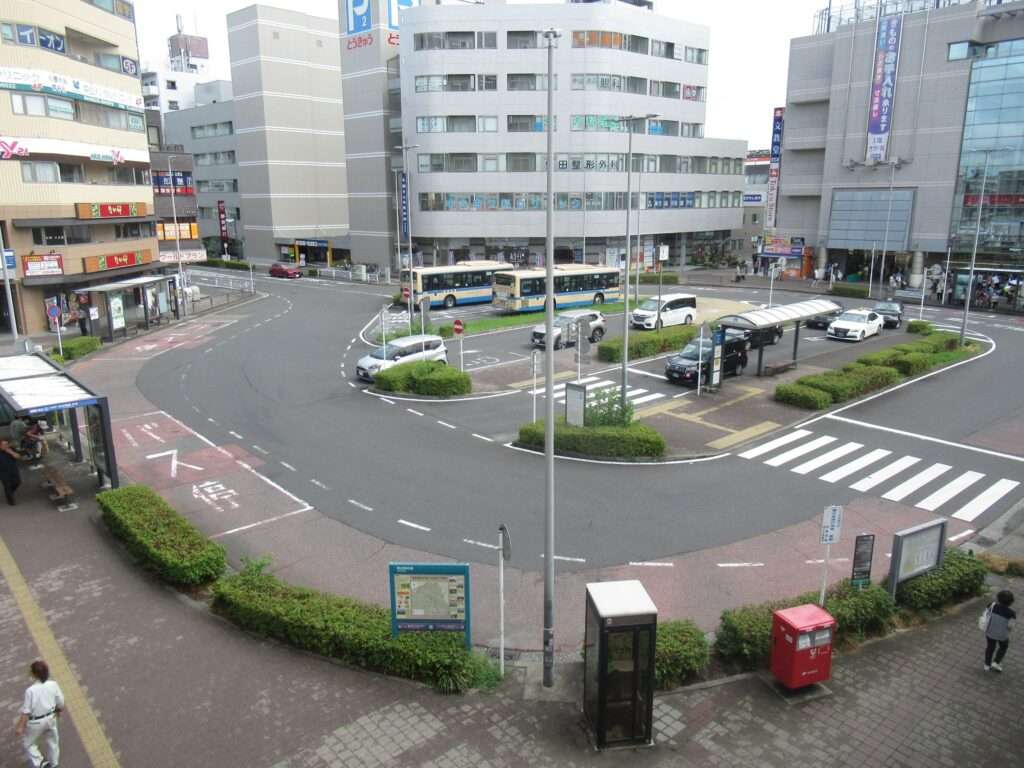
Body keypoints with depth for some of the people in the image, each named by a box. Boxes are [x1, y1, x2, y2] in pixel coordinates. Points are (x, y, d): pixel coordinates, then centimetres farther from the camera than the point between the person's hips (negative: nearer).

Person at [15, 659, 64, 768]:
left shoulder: (31, 690, -28)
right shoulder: (53, 685, -15)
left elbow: (26, 711, -20)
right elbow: (60, 702, -3)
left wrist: (20, 727, -7)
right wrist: (59, 712, 17)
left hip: (36, 721, -5)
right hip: (50, 717, 5)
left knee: (27, 742, 23)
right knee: (52, 740, 25)